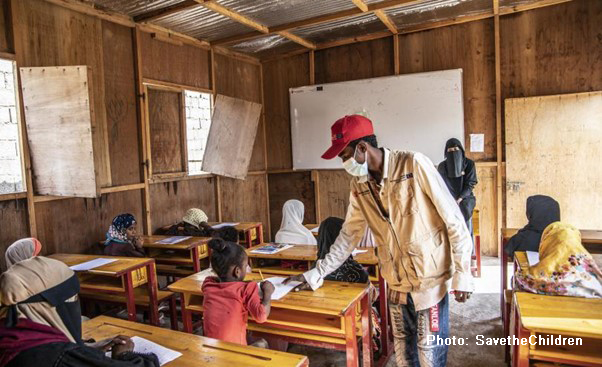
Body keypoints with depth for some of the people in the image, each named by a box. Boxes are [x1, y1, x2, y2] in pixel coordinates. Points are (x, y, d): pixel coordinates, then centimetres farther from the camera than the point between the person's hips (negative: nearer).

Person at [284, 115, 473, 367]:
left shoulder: (414, 165, -16)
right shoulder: (359, 186, 1)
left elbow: (454, 220, -13)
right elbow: (349, 235, 8)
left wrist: (462, 274, -12)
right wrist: (316, 274, 7)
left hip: (430, 279, -5)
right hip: (396, 283, 5)